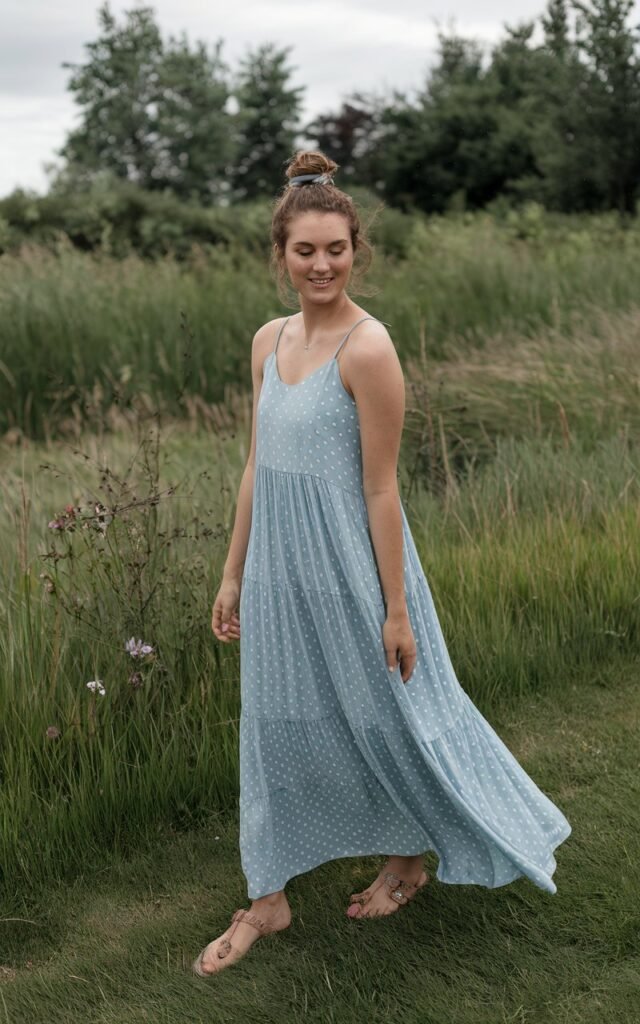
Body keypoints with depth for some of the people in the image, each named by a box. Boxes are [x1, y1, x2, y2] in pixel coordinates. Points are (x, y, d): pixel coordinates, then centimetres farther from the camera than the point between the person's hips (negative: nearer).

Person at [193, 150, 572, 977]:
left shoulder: (367, 348, -16)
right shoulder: (269, 340, 5)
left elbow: (380, 488, -16)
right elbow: (257, 465, 10)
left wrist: (396, 610, -13)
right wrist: (233, 574, 12)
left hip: (347, 564, -7)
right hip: (279, 565, 7)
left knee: (385, 713, 12)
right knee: (276, 723, 14)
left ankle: (410, 858, 39)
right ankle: (268, 901, 29)